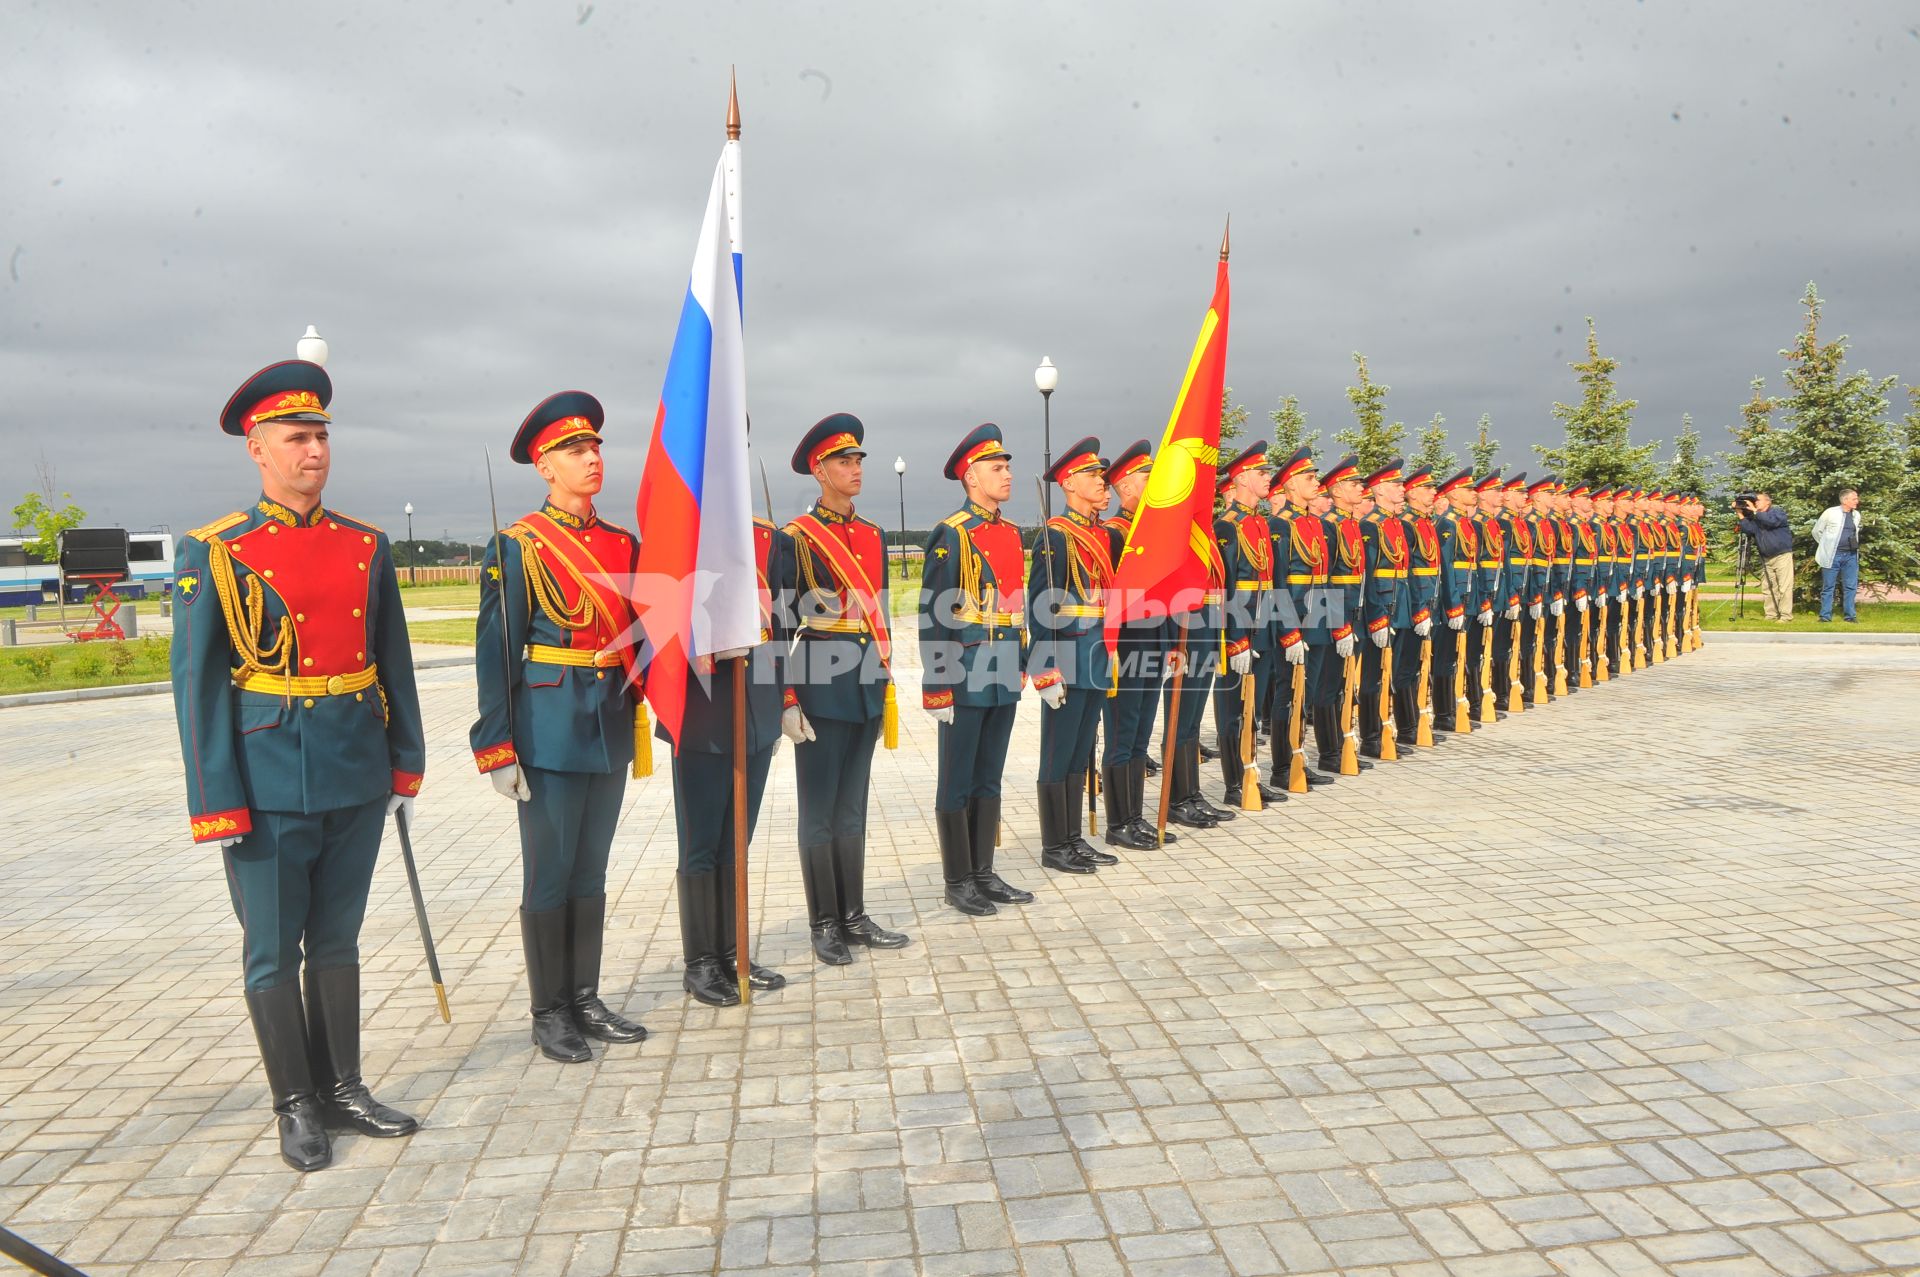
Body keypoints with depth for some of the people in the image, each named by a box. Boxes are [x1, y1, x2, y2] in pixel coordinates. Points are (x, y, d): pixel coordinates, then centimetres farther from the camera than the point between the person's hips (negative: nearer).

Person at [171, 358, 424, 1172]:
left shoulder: (366, 547, 6)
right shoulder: (214, 553, -5)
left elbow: (394, 664, 10)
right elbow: (197, 683, -6)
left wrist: (406, 765, 8)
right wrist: (216, 804, -9)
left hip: (357, 782, 4)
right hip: (270, 789, -3)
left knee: (337, 941, 15)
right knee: (274, 952, 8)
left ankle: (342, 1088, 28)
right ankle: (295, 1106, 23)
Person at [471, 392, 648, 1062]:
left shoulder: (623, 544, 9)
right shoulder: (518, 546, -7)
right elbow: (496, 652, -9)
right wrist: (496, 749, -13)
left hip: (609, 730, 5)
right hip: (550, 732, -5)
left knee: (591, 872, 14)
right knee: (550, 874, 4)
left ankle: (586, 1000, 25)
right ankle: (549, 1014, 18)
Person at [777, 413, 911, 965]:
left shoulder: (873, 536, 13)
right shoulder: (796, 538, -7)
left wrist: (887, 684, 16)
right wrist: (787, 700, -13)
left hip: (867, 687, 6)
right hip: (821, 687, -6)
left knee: (853, 805, 13)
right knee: (820, 809, 3)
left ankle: (854, 915, 22)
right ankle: (823, 924, 14)